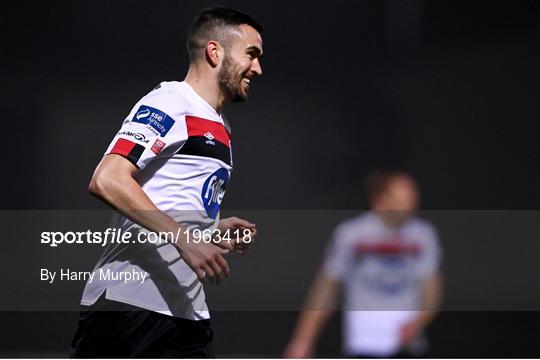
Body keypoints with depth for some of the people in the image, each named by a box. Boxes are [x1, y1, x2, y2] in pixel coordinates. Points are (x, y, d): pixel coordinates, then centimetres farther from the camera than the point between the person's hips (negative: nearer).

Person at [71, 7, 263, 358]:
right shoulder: (170, 103, -6)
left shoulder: (218, 129, 23)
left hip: (188, 309, 9)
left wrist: (216, 231, 10)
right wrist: (184, 238, -24)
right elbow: (107, 180, -19)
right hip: (129, 301, -9)